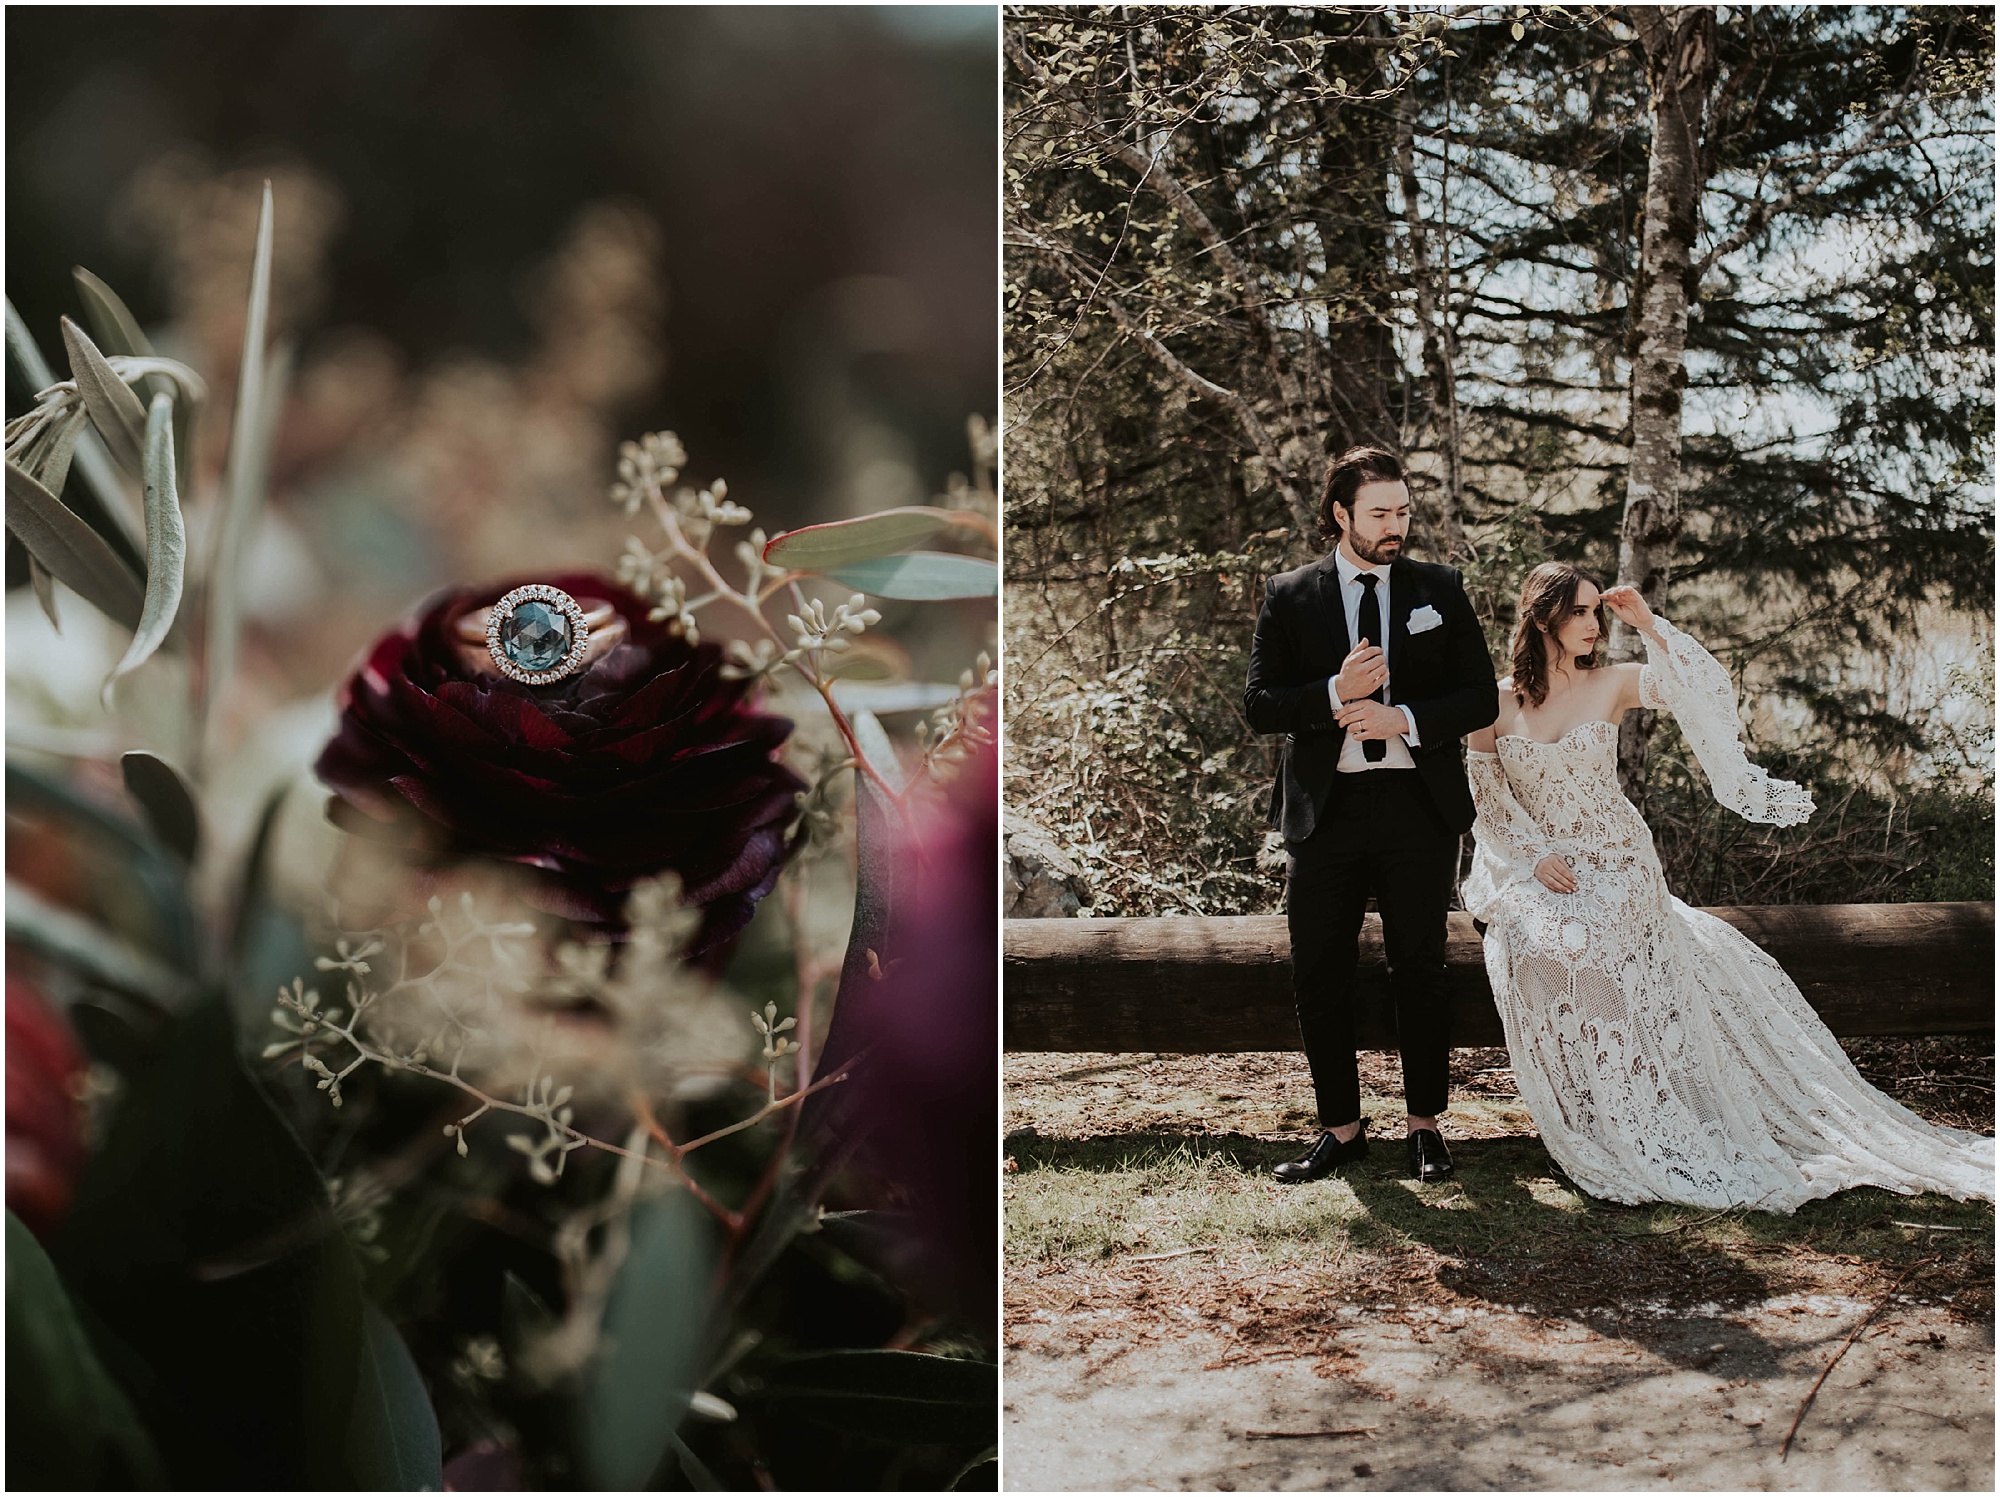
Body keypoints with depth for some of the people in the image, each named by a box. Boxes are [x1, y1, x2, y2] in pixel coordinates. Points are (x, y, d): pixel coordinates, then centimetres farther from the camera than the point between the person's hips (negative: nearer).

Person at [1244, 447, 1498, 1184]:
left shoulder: (1441, 590, 5)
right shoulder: (1291, 597, 3)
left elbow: (1480, 697, 2)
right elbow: (1259, 704, -1)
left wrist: (1405, 720, -14)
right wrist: (1334, 692, -17)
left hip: (1419, 805, 0)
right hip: (1326, 810, 0)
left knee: (1419, 971, 7)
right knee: (1319, 977, 3)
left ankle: (1425, 1124, 20)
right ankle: (1341, 1127, 16)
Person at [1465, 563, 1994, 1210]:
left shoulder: (1610, 685, 1)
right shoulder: (1496, 702, 2)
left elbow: (1704, 687, -12)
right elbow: (1488, 797, 2)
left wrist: (1648, 623, -13)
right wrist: (1534, 856, -10)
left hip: (1617, 866, 0)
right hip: (1536, 874, 0)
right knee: (1541, 951, -29)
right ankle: (1594, 1127, -14)